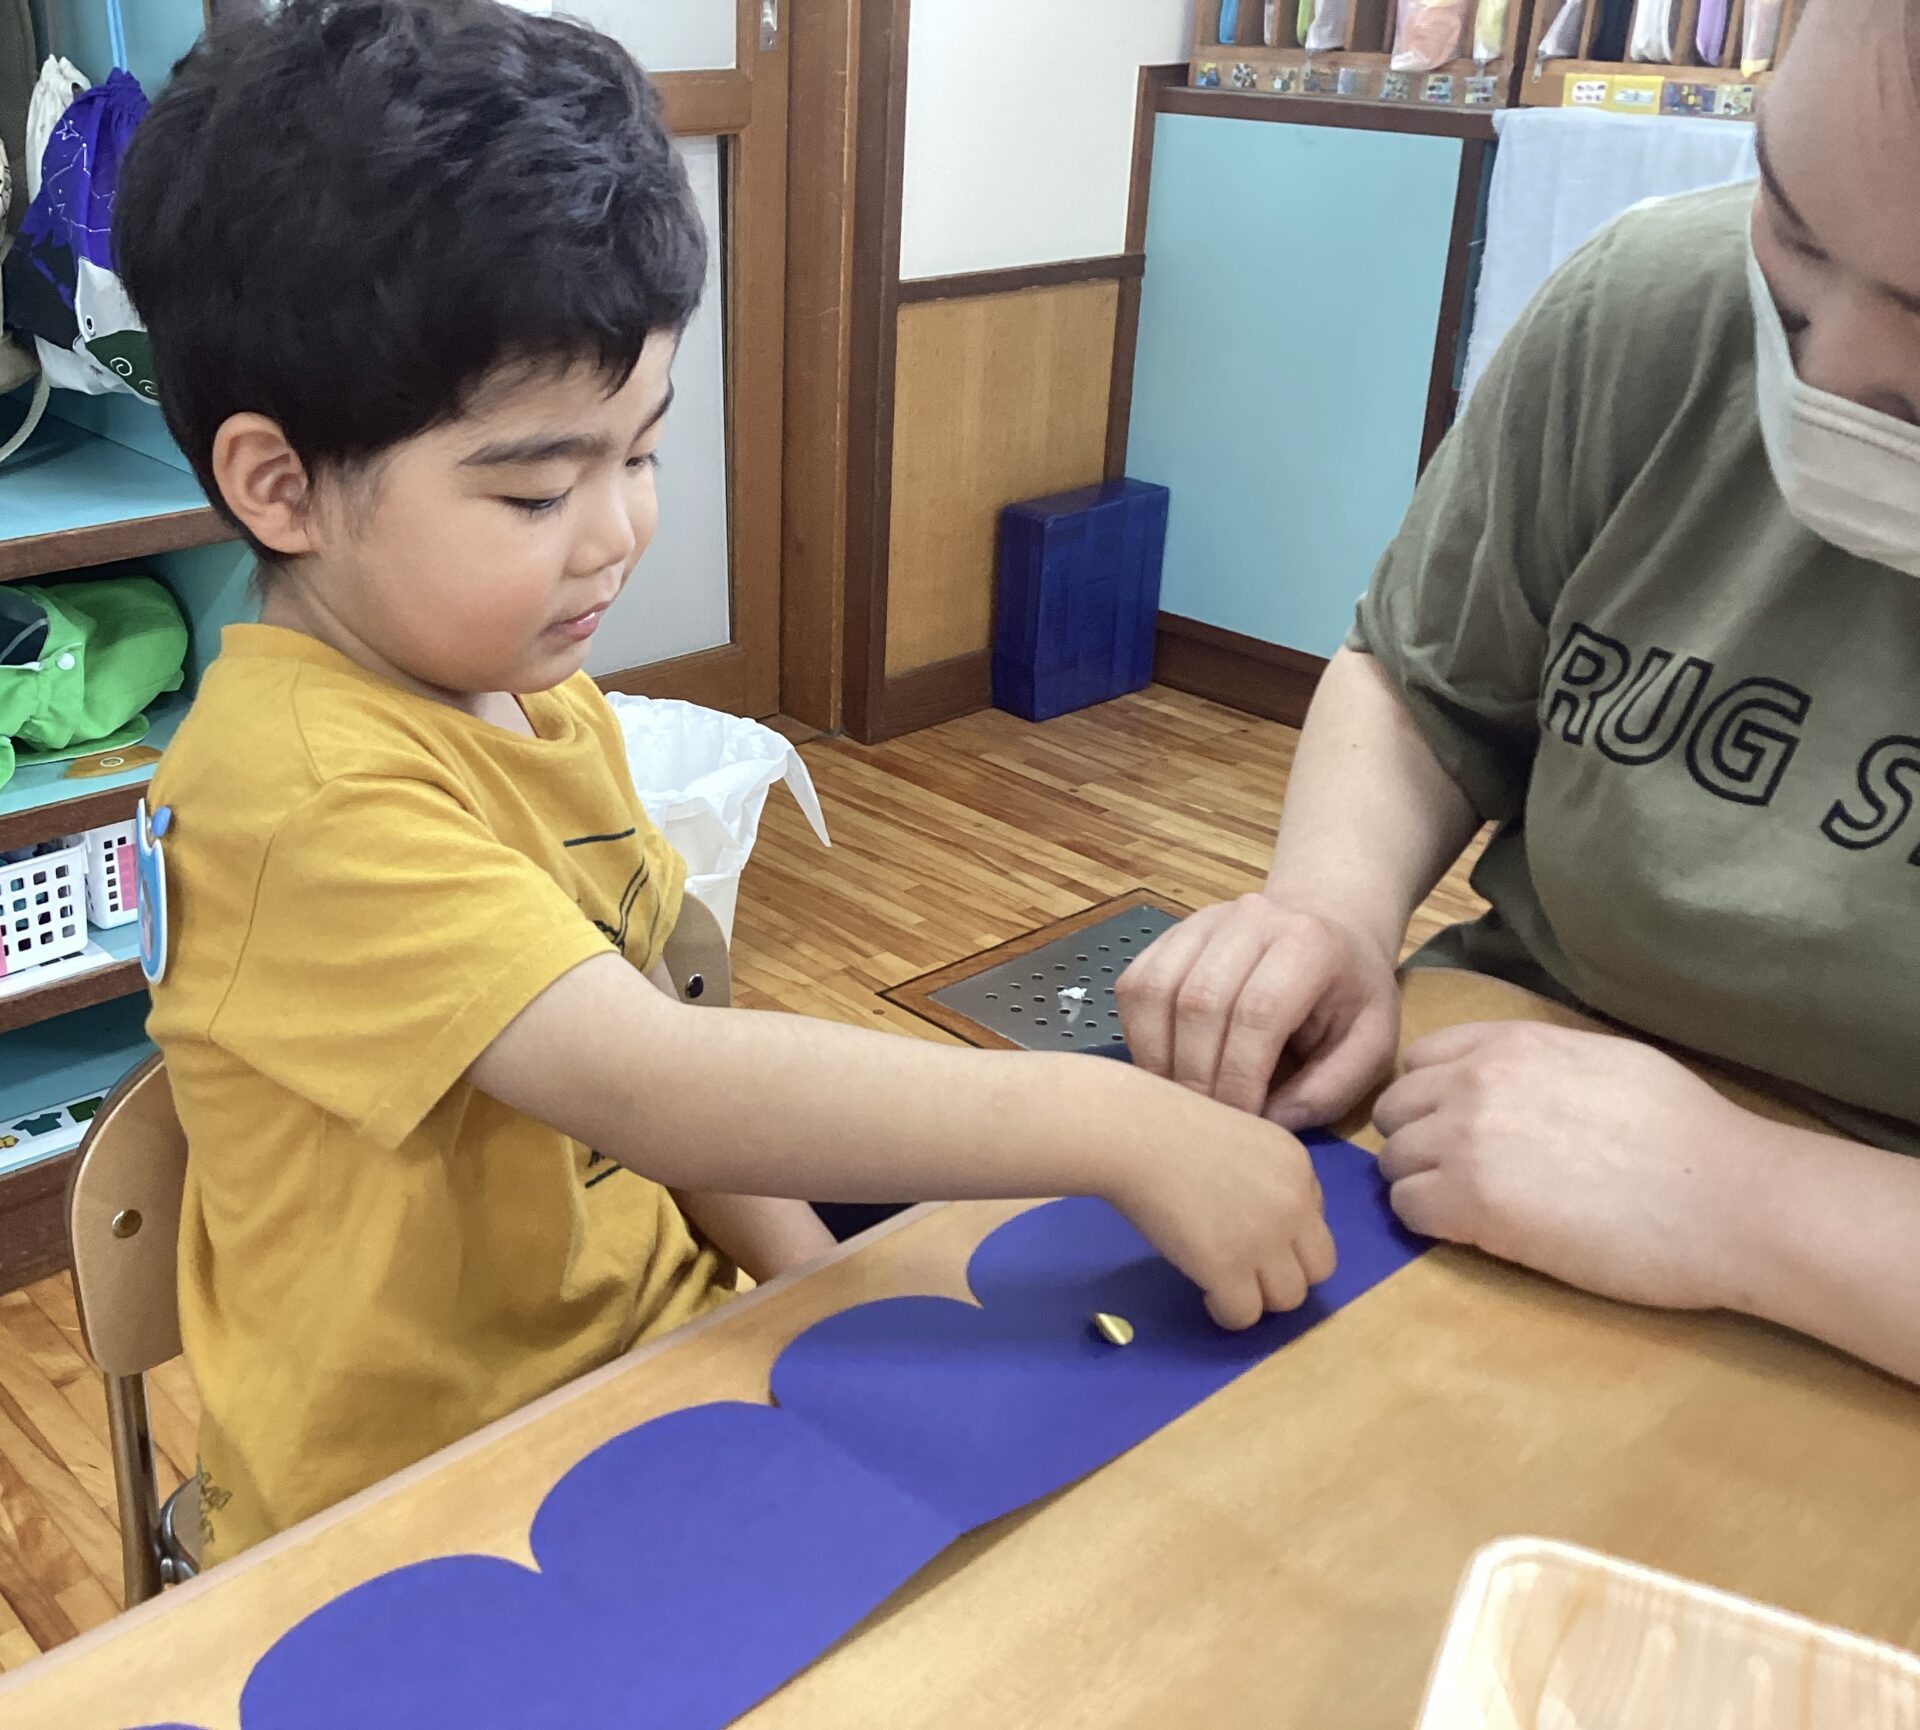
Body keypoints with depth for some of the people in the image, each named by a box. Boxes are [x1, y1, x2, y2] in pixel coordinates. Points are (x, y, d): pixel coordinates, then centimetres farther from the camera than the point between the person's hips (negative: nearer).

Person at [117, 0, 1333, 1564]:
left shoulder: (538, 693, 4)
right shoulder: (309, 788, -26)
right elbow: (648, 1082, -36)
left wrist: (818, 1276, 0)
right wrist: (1112, 1130, -35)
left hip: (648, 1348, 8)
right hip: (421, 1501, -8)